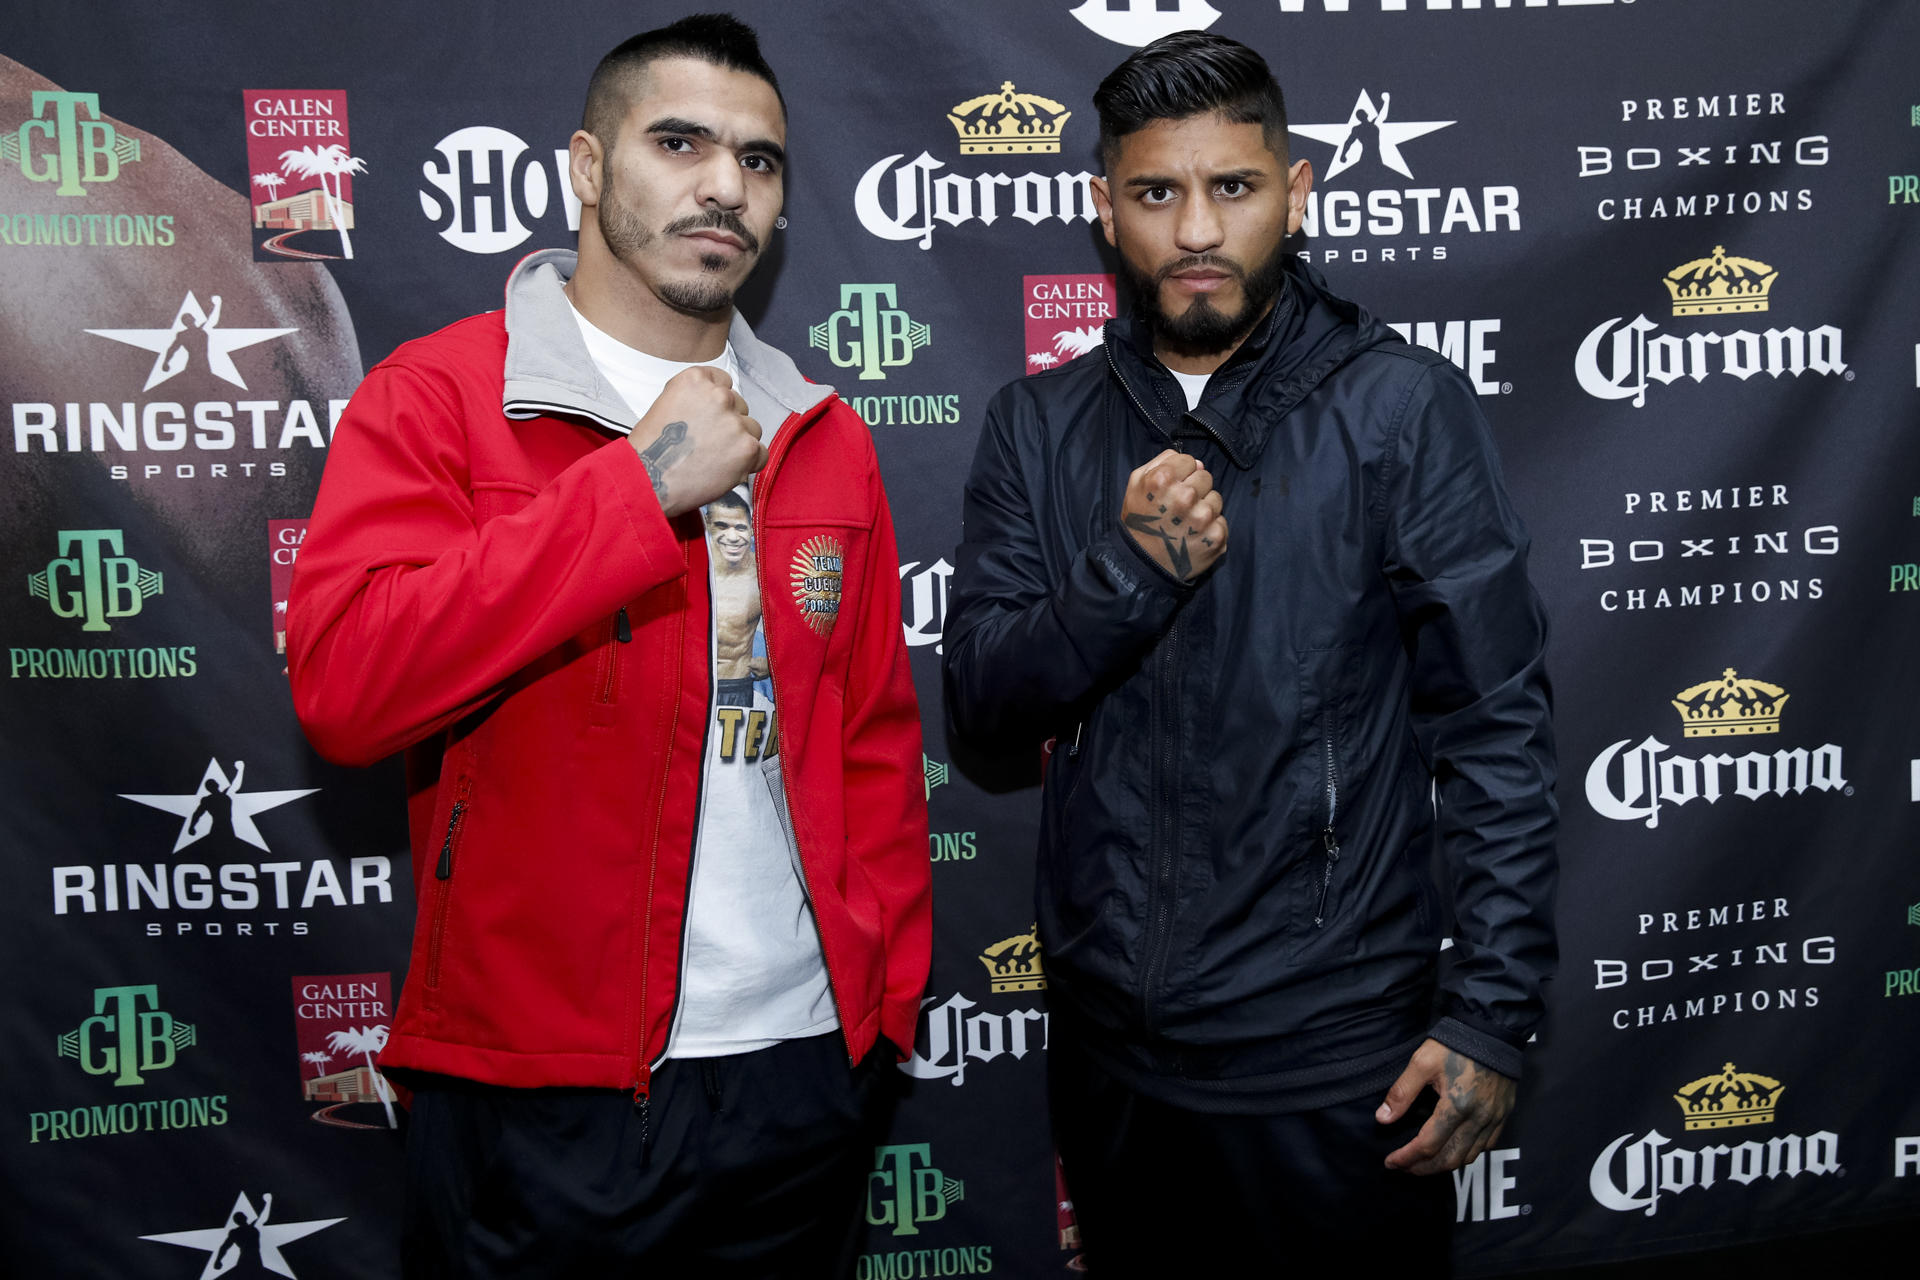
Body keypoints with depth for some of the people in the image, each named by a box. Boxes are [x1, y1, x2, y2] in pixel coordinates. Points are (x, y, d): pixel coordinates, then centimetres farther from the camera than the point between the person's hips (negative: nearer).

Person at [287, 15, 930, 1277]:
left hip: (802, 1065, 4)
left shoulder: (822, 435, 8)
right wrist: (639, 486, -20)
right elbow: (344, 683, -21)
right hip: (541, 1088, -4)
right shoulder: (441, 395, -6)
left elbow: (877, 732, 10)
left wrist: (889, 988, 3)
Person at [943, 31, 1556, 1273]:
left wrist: (1493, 1009, -11)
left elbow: (1496, 727, -7)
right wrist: (1129, 569, -18)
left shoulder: (1401, 405, -7)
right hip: (1110, 1048, 4)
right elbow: (983, 703, -1)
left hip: (1333, 1065, -3)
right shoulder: (1039, 425, 4)